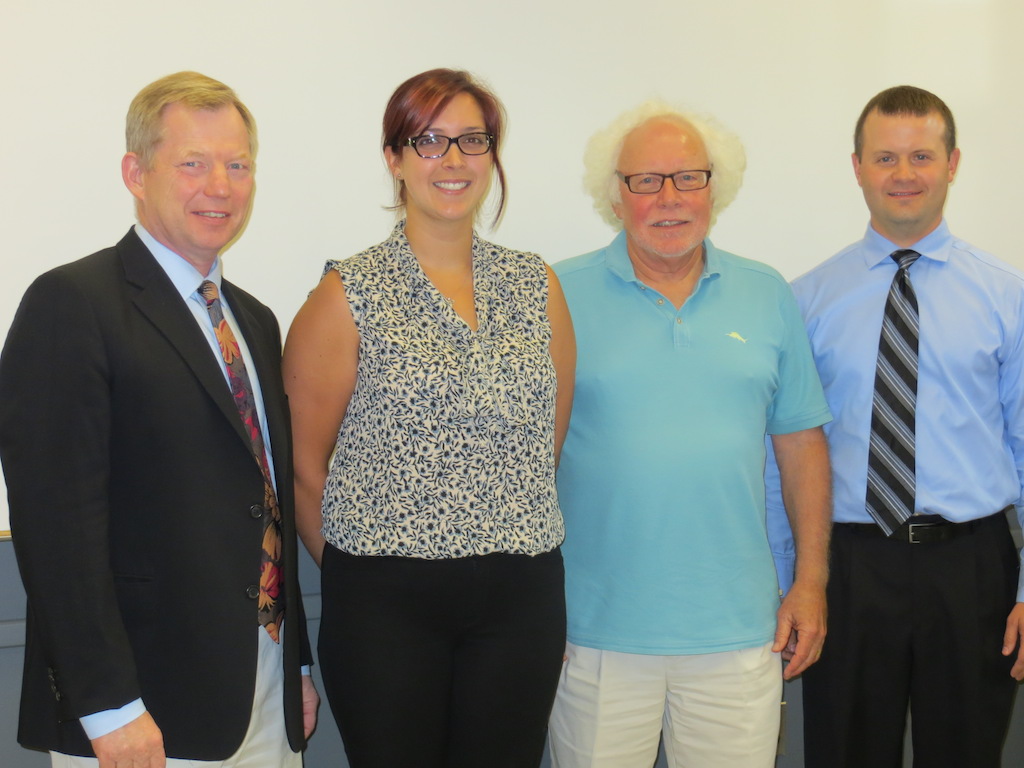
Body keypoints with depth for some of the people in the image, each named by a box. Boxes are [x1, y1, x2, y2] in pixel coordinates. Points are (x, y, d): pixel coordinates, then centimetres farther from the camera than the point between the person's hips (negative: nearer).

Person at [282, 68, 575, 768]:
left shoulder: (536, 285, 8)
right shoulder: (350, 295, -3)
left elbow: (550, 440, 13)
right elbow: (305, 464, 0)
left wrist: (511, 538, 9)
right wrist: (357, 571, 5)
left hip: (523, 598, 3)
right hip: (385, 604, -3)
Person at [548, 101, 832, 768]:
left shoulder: (768, 296, 7)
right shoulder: (562, 295, -2)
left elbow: (801, 442, 10)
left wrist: (812, 581, 6)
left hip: (739, 630, 2)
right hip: (596, 630, -2)